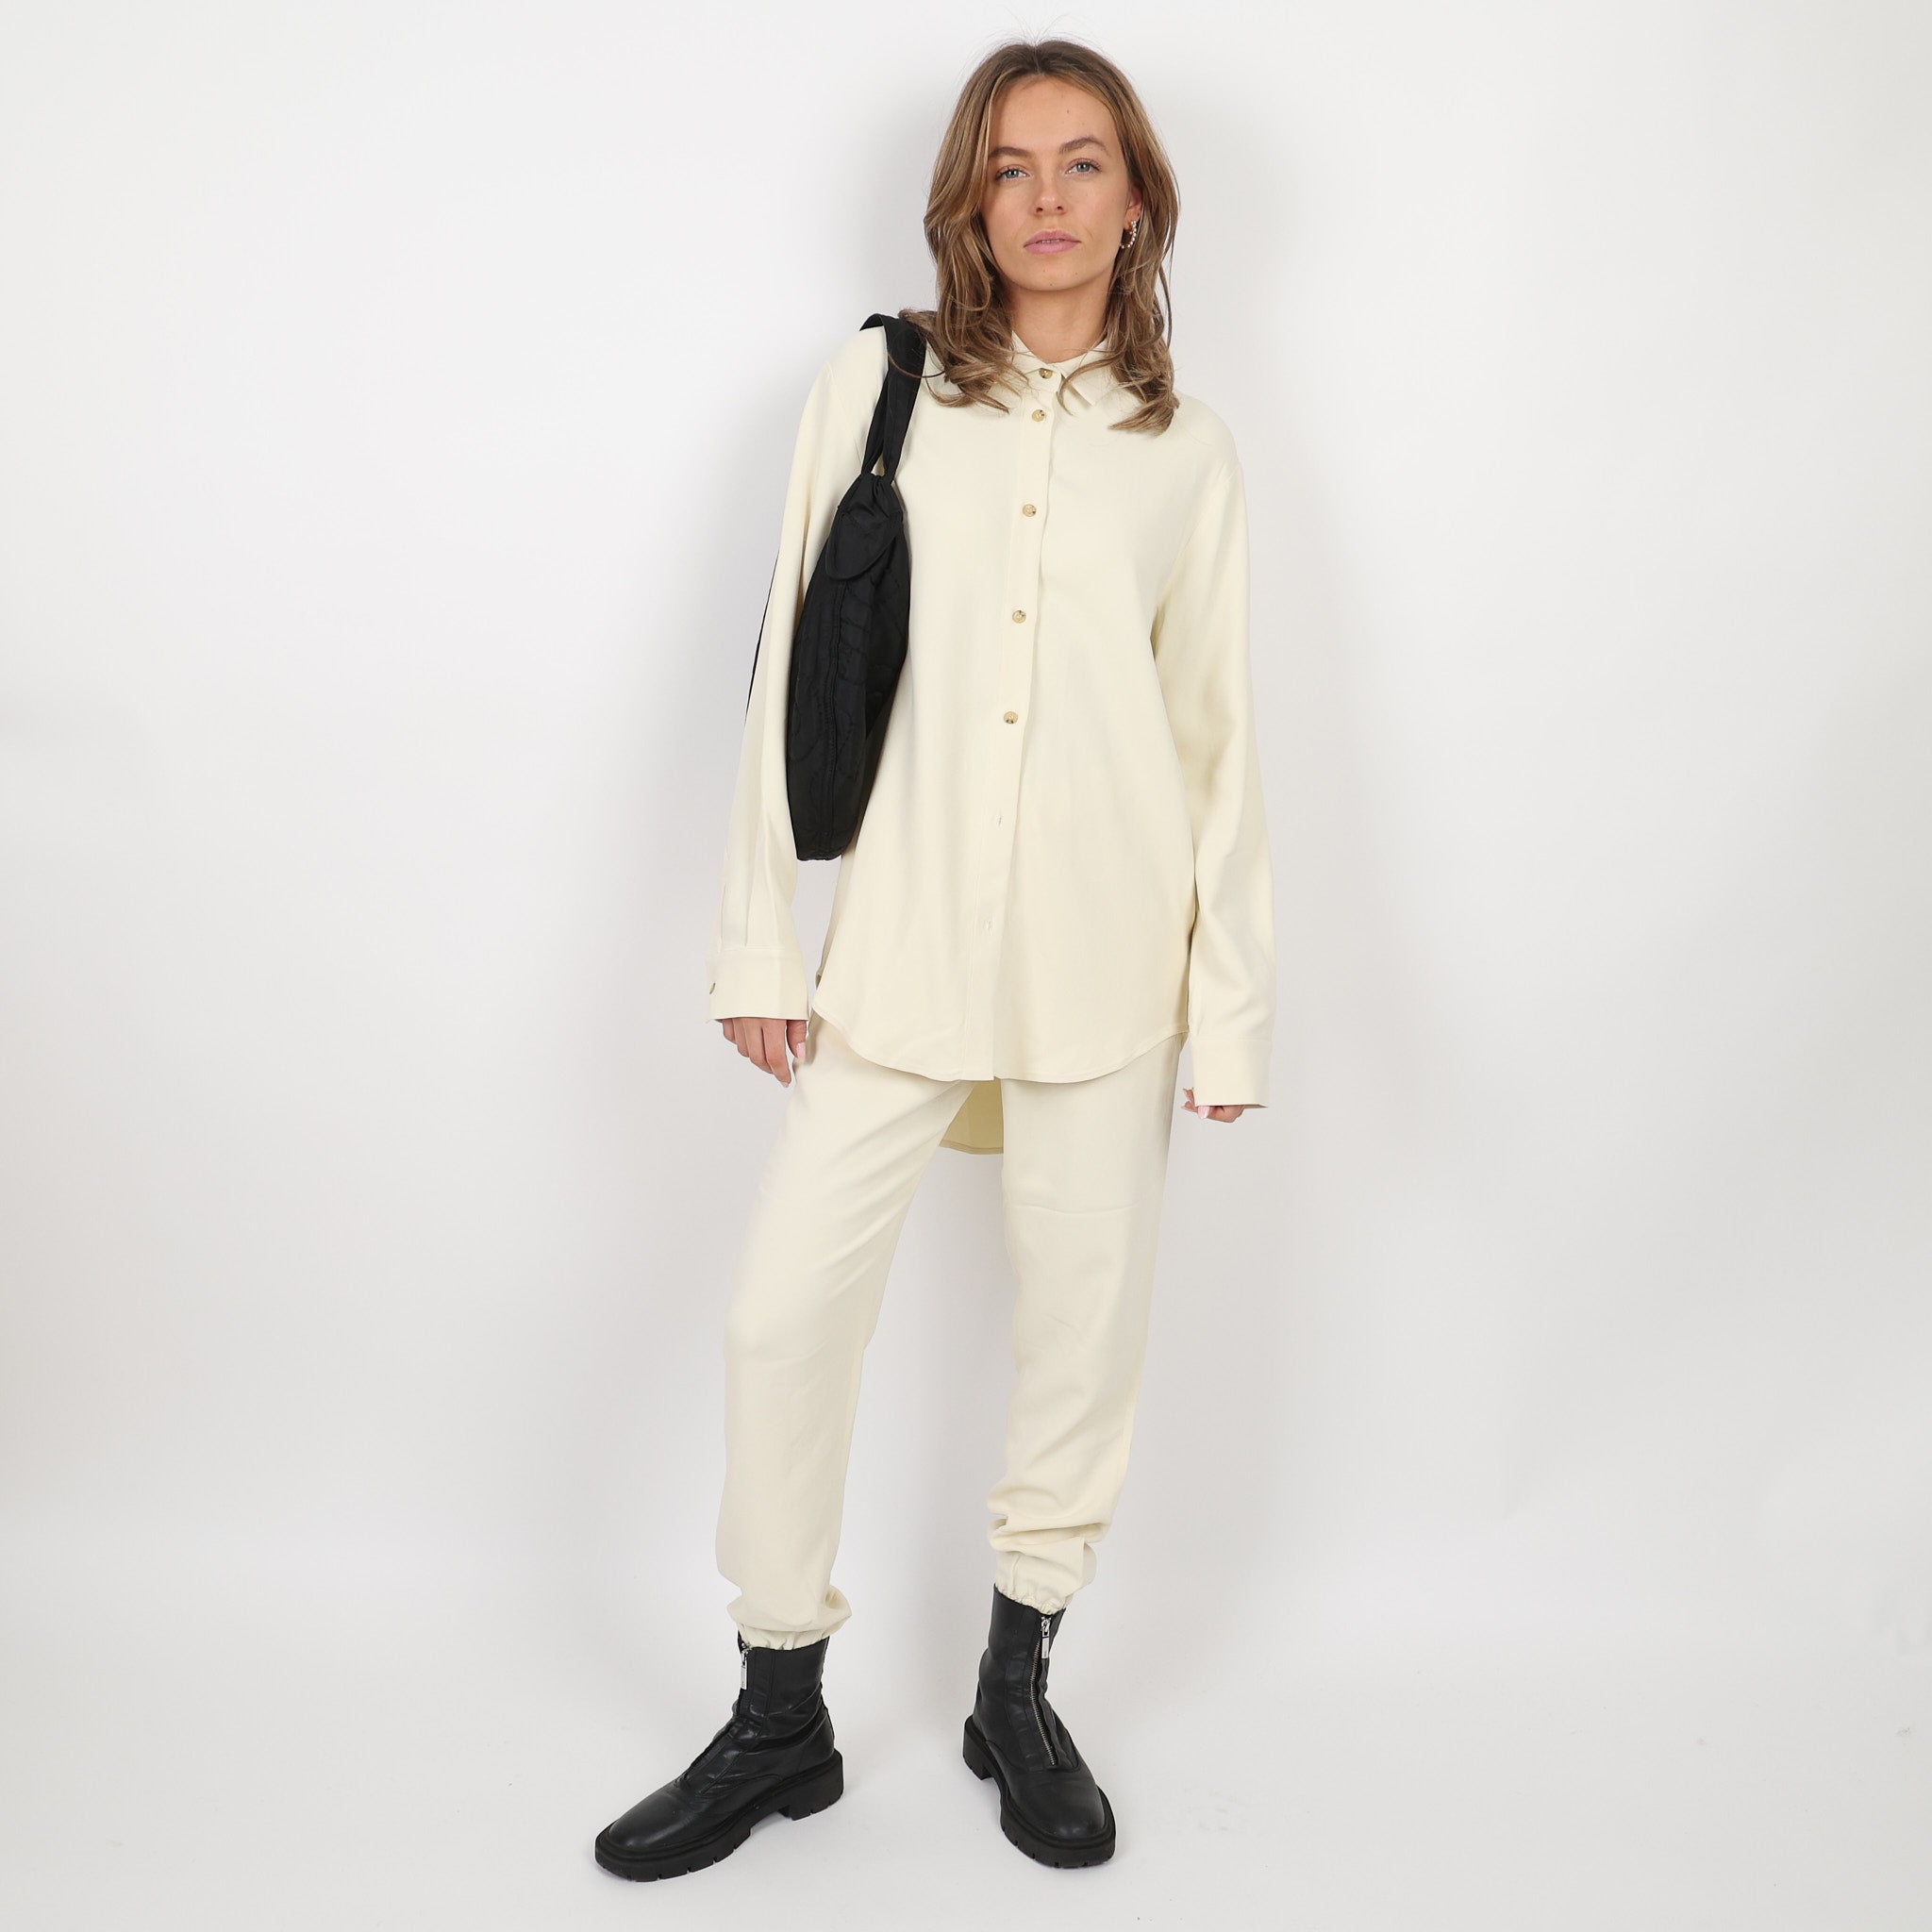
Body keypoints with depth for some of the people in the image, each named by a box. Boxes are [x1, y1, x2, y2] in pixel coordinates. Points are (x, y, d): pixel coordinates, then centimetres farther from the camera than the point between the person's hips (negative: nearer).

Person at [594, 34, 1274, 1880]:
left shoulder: (1186, 449, 8)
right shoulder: (875, 383, 5)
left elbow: (1219, 735, 8)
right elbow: (791, 671, 4)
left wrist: (1234, 1003, 4)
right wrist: (760, 936, 0)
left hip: (1102, 961, 1)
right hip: (897, 938, 0)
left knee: (1083, 1326, 7)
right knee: (783, 1312, -2)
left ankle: (1018, 1695, 30)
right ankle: (778, 1721, 20)